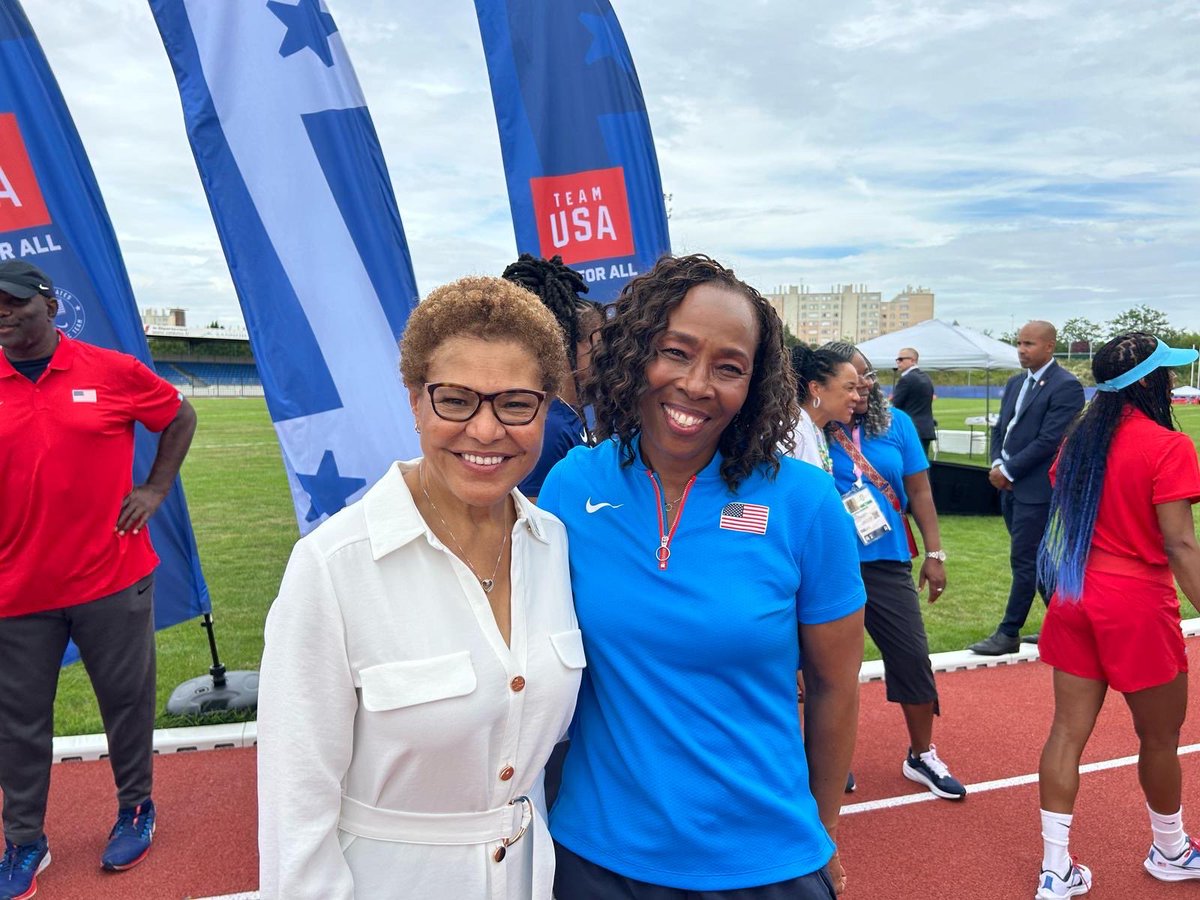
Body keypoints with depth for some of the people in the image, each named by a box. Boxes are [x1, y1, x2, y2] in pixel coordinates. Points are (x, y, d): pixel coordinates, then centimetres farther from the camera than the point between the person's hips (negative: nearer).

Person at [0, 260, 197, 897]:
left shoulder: (113, 371, -4)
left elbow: (180, 418, 10)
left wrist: (154, 490, 2)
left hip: (113, 579, -1)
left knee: (127, 699, 12)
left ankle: (136, 810, 33)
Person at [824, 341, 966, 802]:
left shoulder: (896, 422, 1)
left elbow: (919, 490, 5)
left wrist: (934, 553, 3)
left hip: (888, 561, 3)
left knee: (913, 656, 8)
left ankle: (922, 756, 29)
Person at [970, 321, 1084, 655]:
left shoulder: (1066, 386, -12)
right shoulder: (1015, 383, 13)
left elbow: (1049, 439, -18)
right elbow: (1000, 429, 15)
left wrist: (1008, 471, -14)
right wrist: (996, 464, -2)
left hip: (1036, 488, -8)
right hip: (1010, 486, 9)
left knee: (1024, 561, -3)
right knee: (1035, 559, 15)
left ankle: (1008, 634, 6)